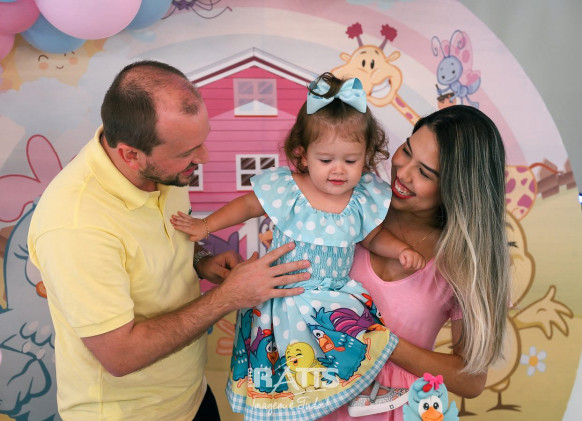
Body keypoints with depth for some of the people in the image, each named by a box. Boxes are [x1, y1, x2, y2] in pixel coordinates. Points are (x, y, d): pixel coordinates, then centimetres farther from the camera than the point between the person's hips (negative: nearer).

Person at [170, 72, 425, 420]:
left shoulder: (366, 198, -8)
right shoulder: (284, 188, -15)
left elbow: (373, 237, 9)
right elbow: (248, 205, 2)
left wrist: (401, 249, -8)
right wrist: (206, 225, -2)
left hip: (335, 298, 2)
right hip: (283, 297, -2)